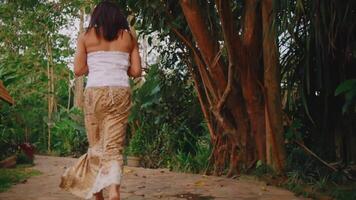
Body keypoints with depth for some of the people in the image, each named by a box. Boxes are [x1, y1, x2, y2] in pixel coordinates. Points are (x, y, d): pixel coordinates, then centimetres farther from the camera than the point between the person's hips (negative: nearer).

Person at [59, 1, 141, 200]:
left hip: (95, 92, 0)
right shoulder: (129, 37, 10)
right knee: (114, 147, -1)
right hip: (121, 93, 1)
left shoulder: (86, 37, 7)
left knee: (96, 146, 12)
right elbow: (136, 71, 7)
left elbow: (79, 70, 3)